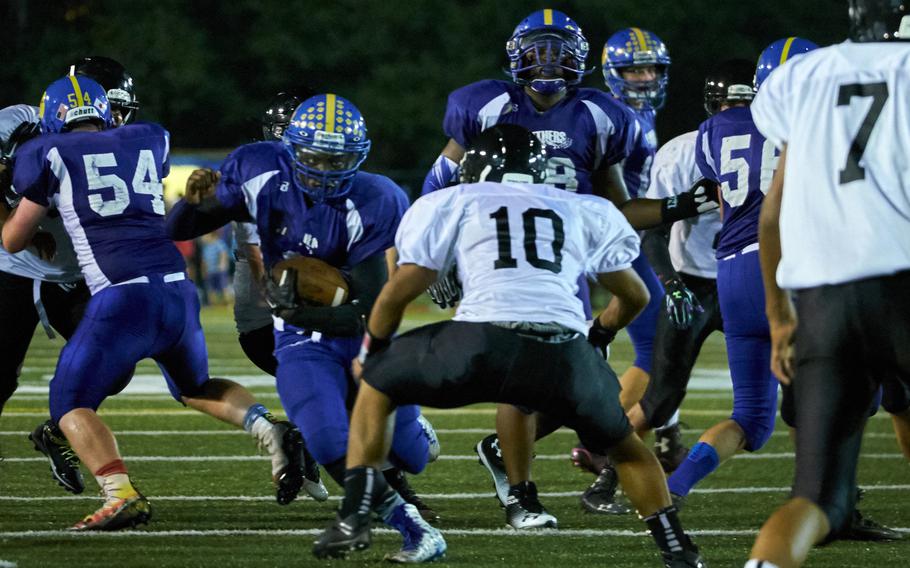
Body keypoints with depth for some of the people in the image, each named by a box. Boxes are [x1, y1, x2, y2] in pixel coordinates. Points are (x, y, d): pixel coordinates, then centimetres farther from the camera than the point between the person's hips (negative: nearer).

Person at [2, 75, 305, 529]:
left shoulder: (49, 154, 7)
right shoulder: (149, 140, 19)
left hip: (122, 296, -5)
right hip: (177, 287, 5)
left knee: (71, 405, 6)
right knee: (194, 386, 29)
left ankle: (122, 494, -18)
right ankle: (268, 430, 3)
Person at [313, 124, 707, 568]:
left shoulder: (454, 204, 21)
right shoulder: (583, 212, 29)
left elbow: (400, 291, 16)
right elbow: (634, 295, 37)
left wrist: (371, 350, 33)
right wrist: (599, 337, 58)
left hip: (485, 345, -2)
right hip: (566, 360, 3)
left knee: (376, 386, 23)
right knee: (624, 443, 31)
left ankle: (354, 517, 10)